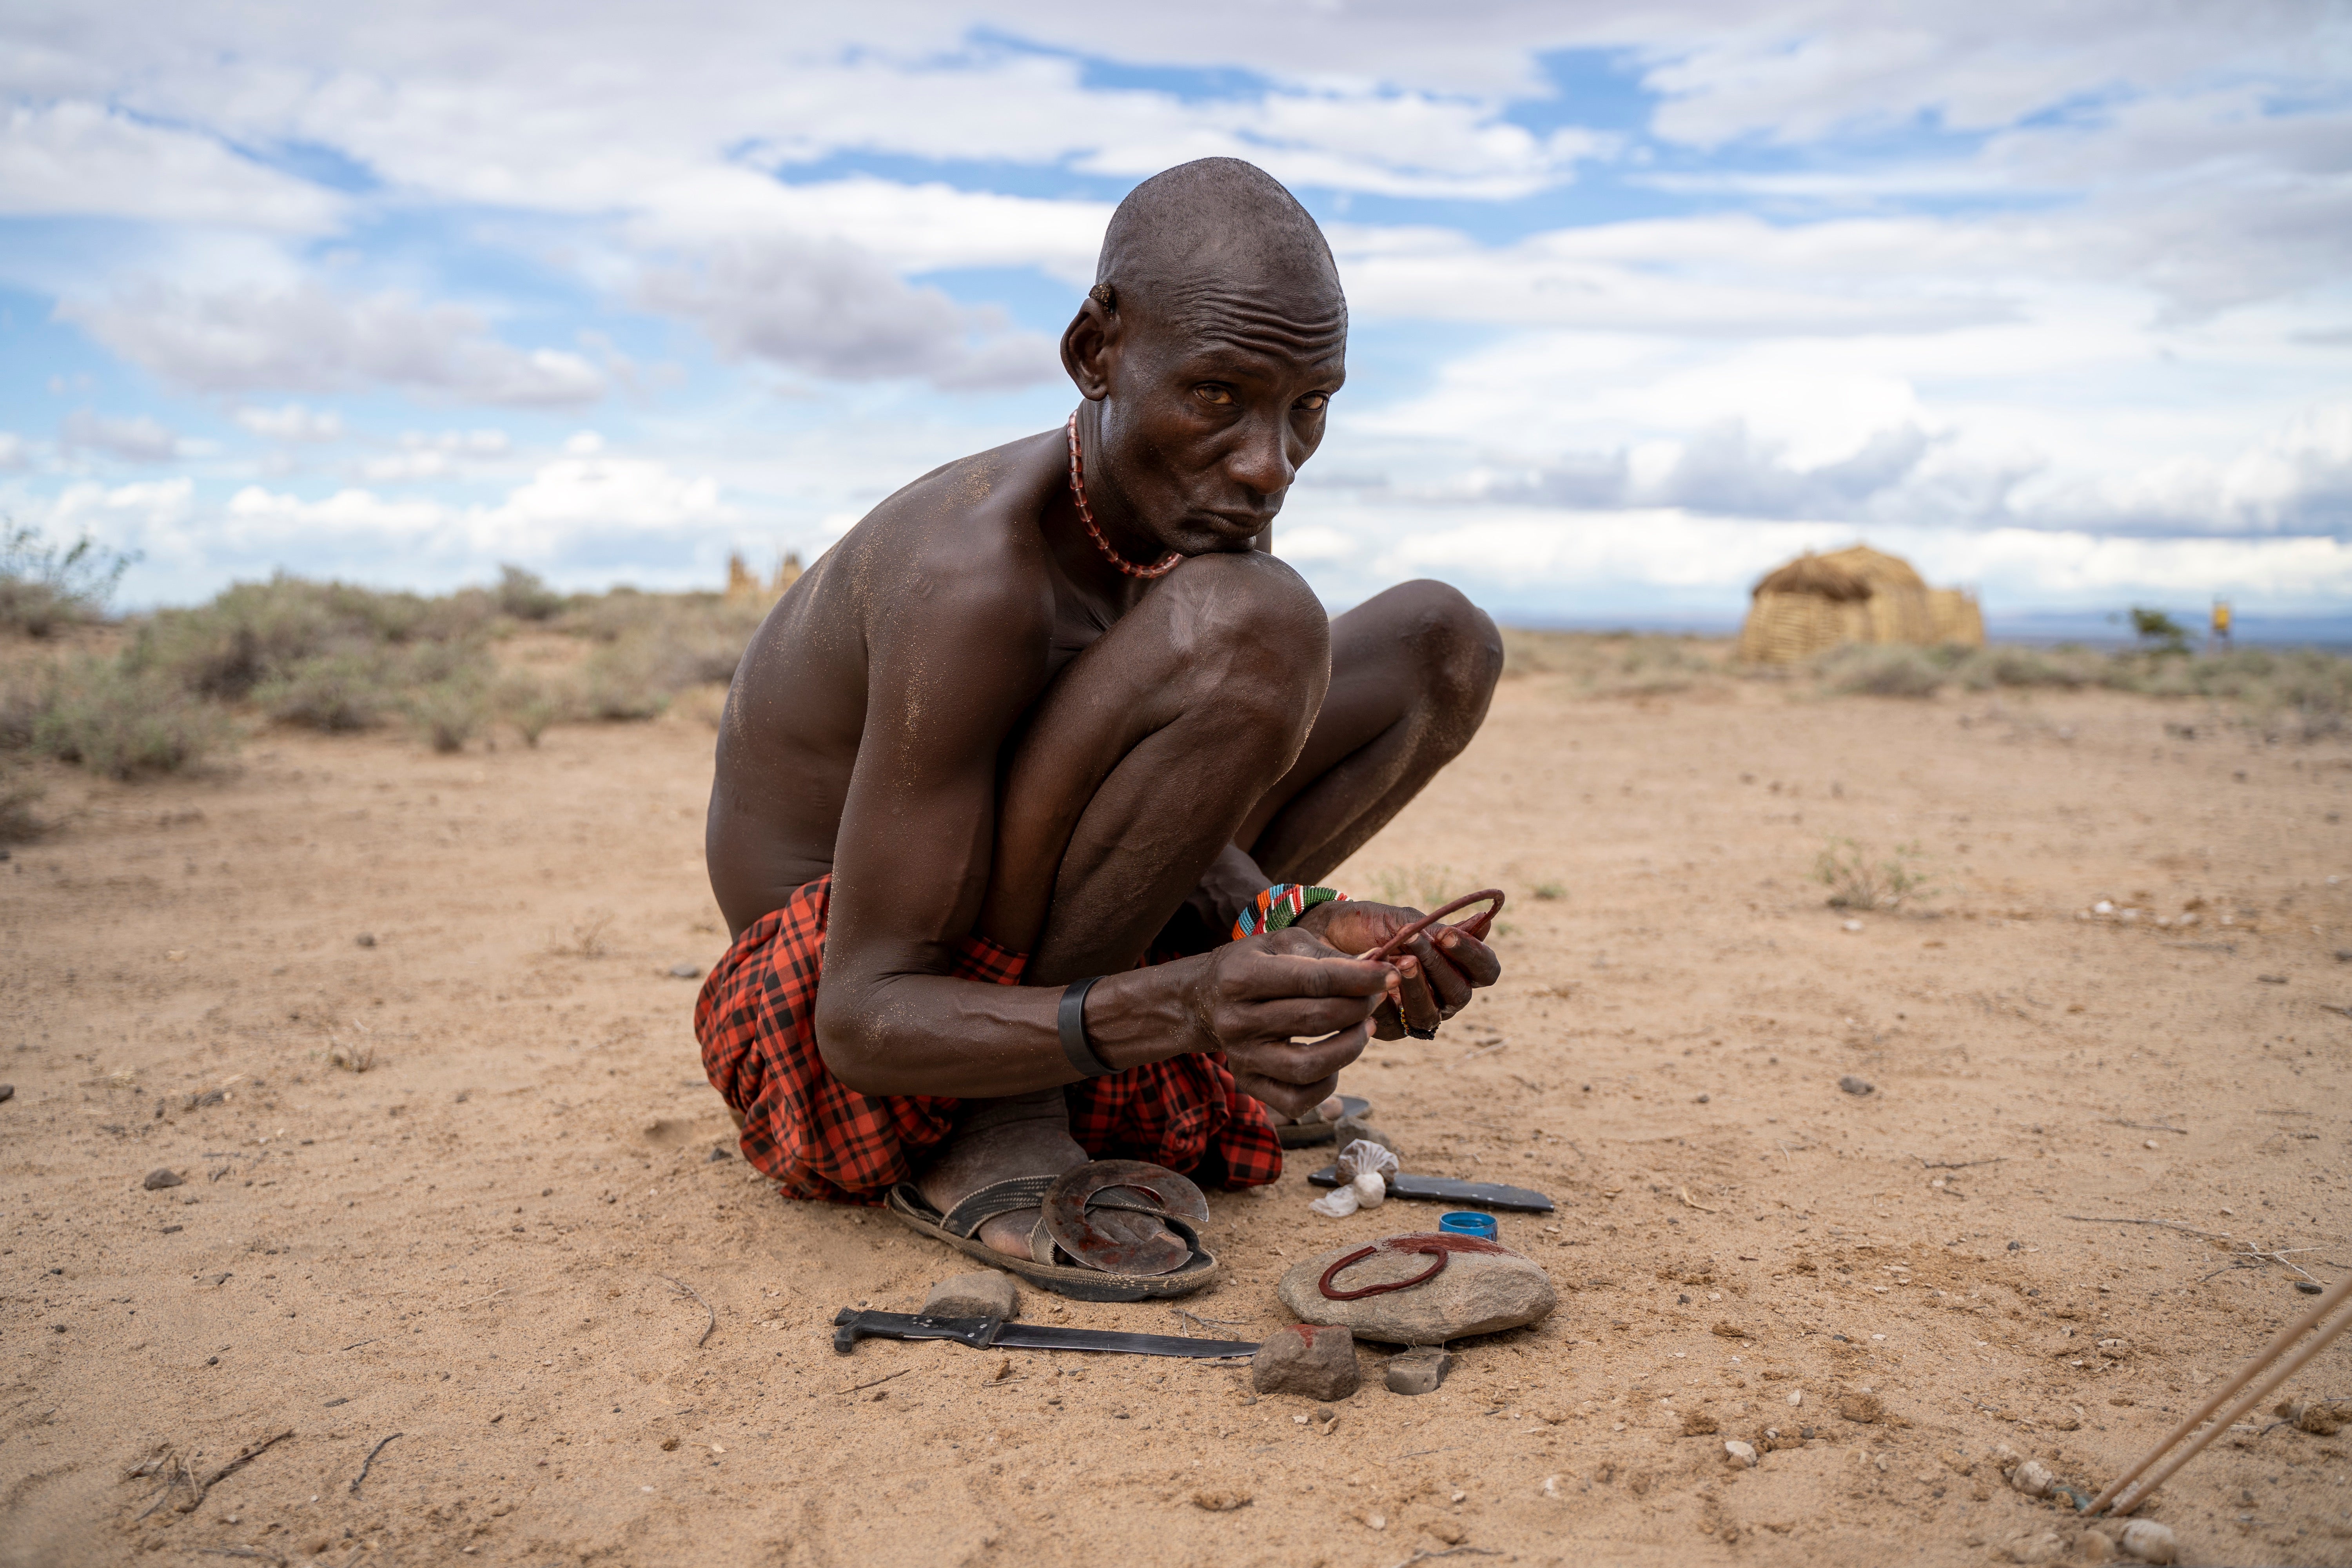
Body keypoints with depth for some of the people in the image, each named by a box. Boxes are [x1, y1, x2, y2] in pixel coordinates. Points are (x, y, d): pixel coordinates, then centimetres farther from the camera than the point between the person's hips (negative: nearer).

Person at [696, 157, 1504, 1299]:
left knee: (1442, 641, 6)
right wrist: (1178, 1008, -42)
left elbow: (1181, 827, 0)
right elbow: (866, 1018, -28)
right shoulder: (978, 571, -30)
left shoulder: (1209, 507, -5)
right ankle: (999, 1141, -17)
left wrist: (1294, 931, -21)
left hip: (1028, 965, 8)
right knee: (1252, 623, -32)